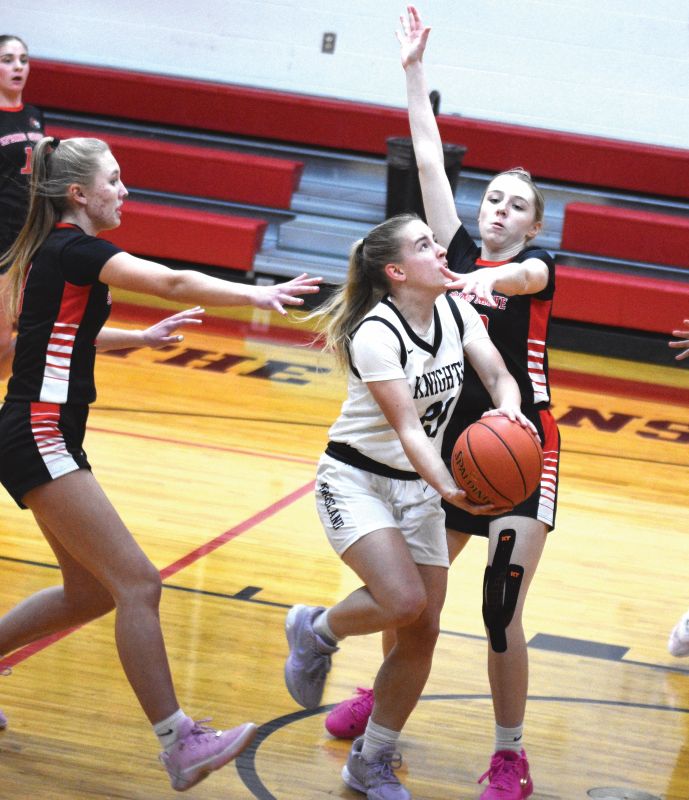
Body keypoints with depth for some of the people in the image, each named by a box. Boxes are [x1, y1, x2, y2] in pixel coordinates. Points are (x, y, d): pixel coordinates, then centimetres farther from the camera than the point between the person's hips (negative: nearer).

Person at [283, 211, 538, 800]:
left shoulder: (456, 312, -1)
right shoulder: (375, 334, -22)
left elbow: (499, 375, -8)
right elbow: (407, 428, -28)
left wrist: (508, 409, -32)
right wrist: (449, 487, -43)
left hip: (418, 487, 7)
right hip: (356, 480, -7)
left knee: (423, 634, 1)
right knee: (405, 602, -27)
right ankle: (315, 632, 5)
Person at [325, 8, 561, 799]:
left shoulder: (536, 265, -1)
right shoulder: (460, 253, 8)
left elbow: (527, 274, -26)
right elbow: (429, 161, 6)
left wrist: (493, 278, -49)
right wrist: (415, 70, 4)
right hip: (452, 441, 4)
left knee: (501, 610, -10)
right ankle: (381, 695, 38)